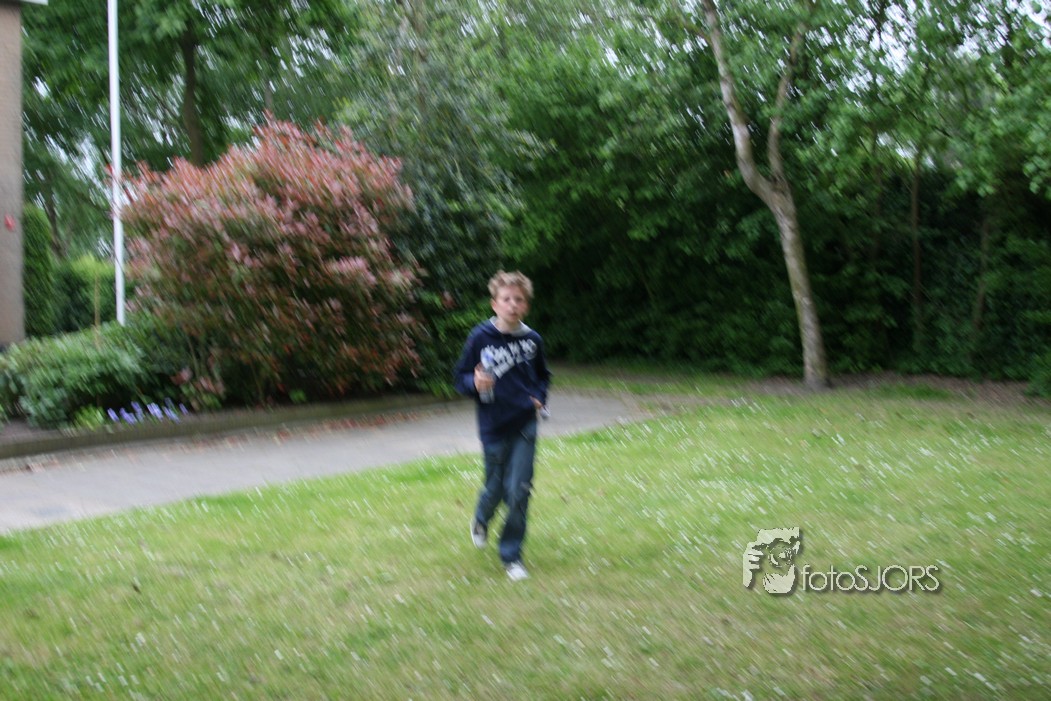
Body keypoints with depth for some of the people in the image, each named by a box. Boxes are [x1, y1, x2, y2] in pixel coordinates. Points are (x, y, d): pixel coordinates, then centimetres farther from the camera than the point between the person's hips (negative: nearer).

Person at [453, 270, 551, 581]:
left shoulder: (532, 339, -1)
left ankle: (512, 555, 14)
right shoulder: (480, 337, -9)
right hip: (494, 426, -1)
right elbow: (460, 378, -4)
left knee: (519, 490, -3)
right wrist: (475, 384, -25)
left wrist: (540, 398, 1)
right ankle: (481, 520, 48)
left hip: (525, 425, 2)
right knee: (496, 486, 12)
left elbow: (543, 375, 17)